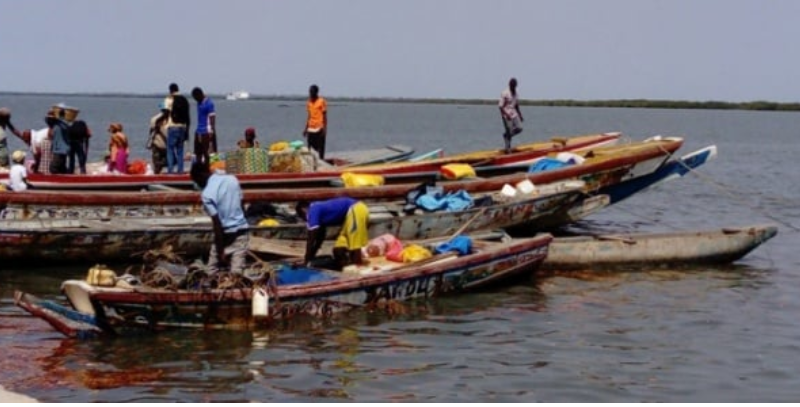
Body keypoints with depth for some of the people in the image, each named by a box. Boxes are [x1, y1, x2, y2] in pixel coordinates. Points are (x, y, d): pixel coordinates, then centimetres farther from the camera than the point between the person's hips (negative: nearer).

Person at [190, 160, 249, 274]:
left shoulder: (207, 194, -16)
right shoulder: (232, 179, 2)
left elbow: (217, 224, -17)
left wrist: (221, 251, -13)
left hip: (225, 235, -5)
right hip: (241, 231, 5)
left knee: (212, 273, 6)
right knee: (236, 272, 1)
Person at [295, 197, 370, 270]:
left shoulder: (313, 211, -4)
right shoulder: (321, 210, 22)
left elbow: (311, 239, -4)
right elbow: (320, 237, 31)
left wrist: (306, 260, 3)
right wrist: (310, 257, 36)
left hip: (356, 210, -10)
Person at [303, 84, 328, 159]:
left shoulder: (322, 101, -6)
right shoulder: (309, 102, 11)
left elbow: (324, 116, -6)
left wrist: (325, 128, -14)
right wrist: (306, 128, 14)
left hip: (319, 129, -5)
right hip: (310, 129, 5)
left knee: (320, 149, -3)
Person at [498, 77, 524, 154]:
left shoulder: (516, 94, 9)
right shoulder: (505, 94, -12)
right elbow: (501, 106, -15)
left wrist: (520, 115, 15)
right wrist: (507, 115, -25)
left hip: (514, 114, 7)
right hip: (507, 116, -7)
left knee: (519, 128, -7)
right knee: (509, 132, -5)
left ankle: (506, 135, 16)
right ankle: (508, 149, 6)